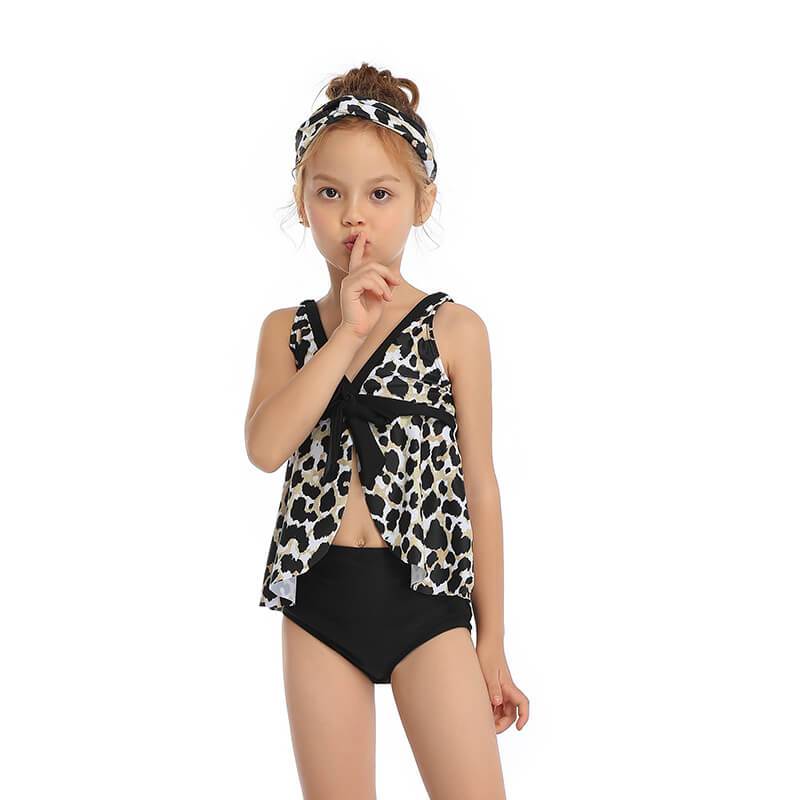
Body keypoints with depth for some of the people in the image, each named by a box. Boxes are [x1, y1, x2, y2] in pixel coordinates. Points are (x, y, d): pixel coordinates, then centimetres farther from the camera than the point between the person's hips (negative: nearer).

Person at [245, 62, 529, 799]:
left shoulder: (454, 329, -1)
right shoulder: (287, 330, 7)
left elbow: (479, 486, 2)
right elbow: (266, 447, -12)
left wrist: (492, 643, 4)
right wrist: (348, 331, -16)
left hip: (425, 600, -2)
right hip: (319, 599, 2)